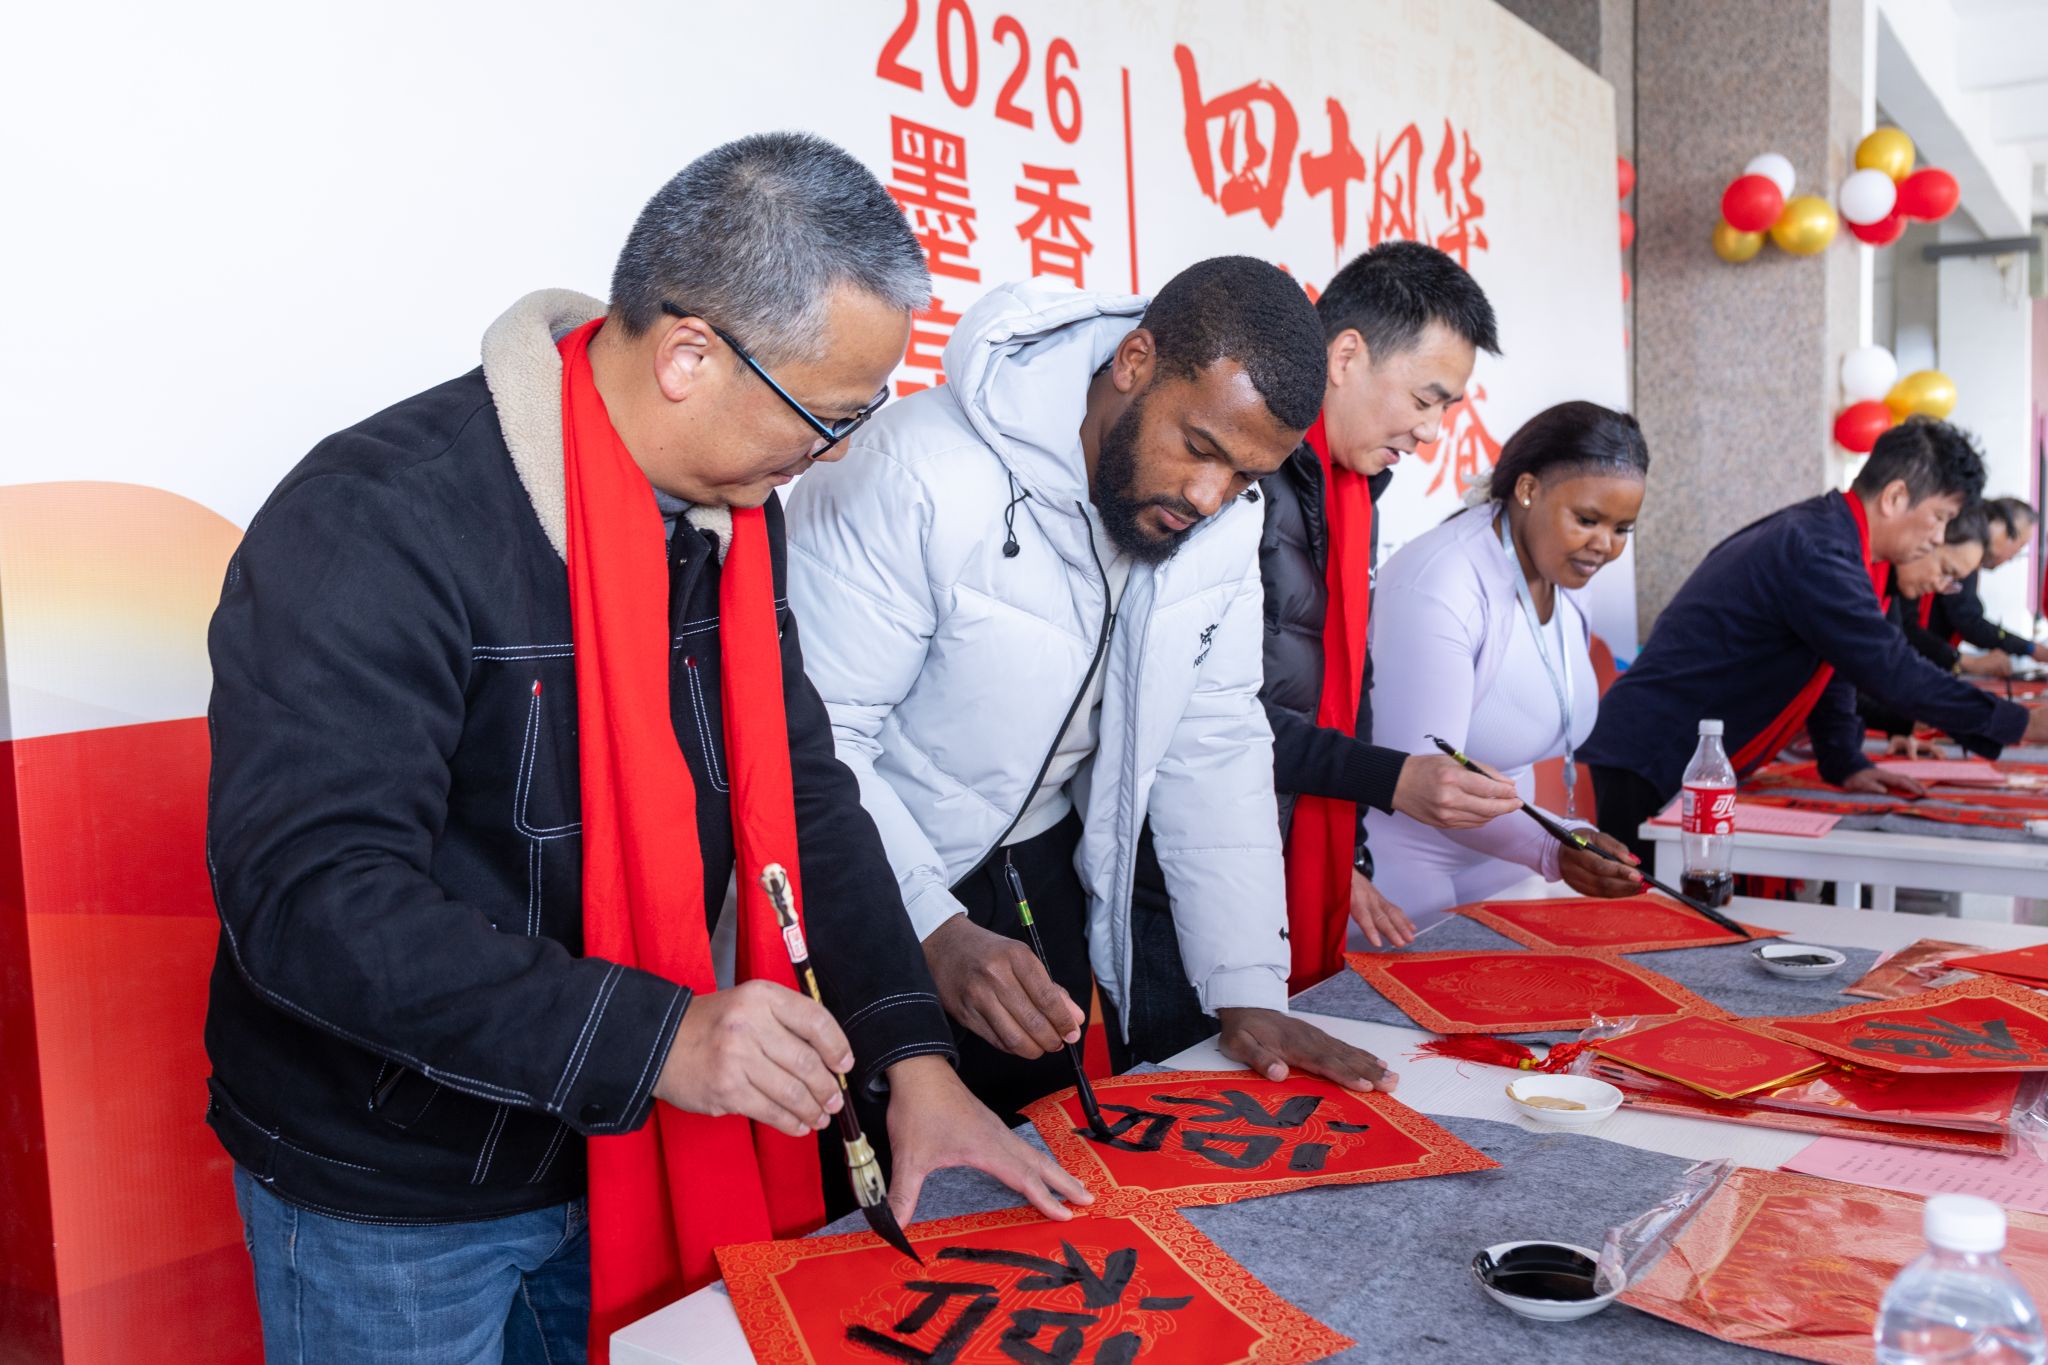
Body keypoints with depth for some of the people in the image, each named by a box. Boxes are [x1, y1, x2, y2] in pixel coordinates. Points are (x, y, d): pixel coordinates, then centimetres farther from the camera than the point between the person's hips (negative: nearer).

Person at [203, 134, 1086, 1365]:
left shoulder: (728, 514, -1)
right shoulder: (380, 524, -26)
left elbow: (801, 792, 2)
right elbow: (311, 898, -30)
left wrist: (913, 1055, -7)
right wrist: (652, 1039, -35)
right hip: (389, 1196, -6)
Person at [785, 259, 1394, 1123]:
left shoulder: (1221, 519, -6)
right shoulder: (922, 476, -27)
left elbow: (1213, 744, -2)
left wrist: (1248, 990, -7)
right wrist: (936, 930, -36)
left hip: (1044, 872, 6)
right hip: (873, 895, -5)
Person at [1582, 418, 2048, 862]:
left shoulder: (1825, 534, 10)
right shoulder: (1816, 555, -21)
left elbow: (1830, 664, 17)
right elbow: (1895, 673, -20)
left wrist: (1845, 763, 10)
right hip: (1651, 762, -10)